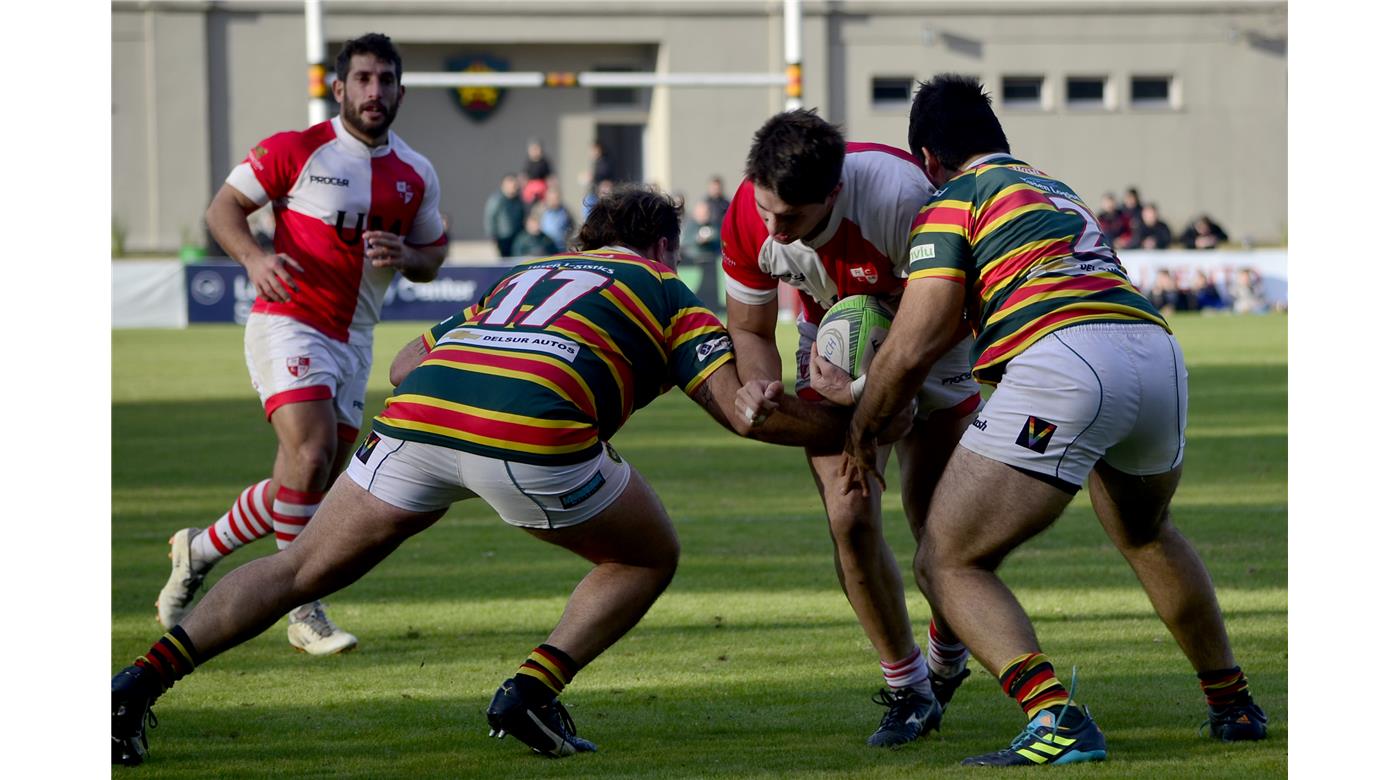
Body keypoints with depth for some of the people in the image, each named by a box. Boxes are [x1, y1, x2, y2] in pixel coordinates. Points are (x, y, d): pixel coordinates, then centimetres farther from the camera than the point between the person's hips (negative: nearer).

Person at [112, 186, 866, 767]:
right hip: (531, 434, -4)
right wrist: (852, 428, 26)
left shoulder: (525, 275, 38)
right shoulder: (663, 289, 25)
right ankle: (534, 688, 4)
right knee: (648, 557, 21)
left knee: (303, 567, 16)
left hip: (418, 411, 4)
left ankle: (140, 681, 0)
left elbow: (405, 363, 33)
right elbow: (743, 411, 14)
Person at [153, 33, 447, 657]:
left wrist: (405, 257, -7)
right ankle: (302, 612, -14)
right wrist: (254, 257, -21)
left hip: (352, 341, 6)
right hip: (289, 321, -6)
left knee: (313, 486, 6)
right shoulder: (294, 150, -5)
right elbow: (223, 207, -1)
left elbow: (432, 256, 18)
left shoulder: (416, 175, 9)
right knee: (311, 454, -23)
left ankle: (199, 551, 27)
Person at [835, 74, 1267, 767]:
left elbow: (913, 346, 3)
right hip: (1157, 351, 7)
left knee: (948, 563, 1)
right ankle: (1233, 704, 41)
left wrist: (861, 429, 19)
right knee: (1146, 534, 37)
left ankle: (1056, 720, -19)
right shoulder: (1056, 192, 33)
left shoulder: (952, 201, 10)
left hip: (1062, 364, -7)